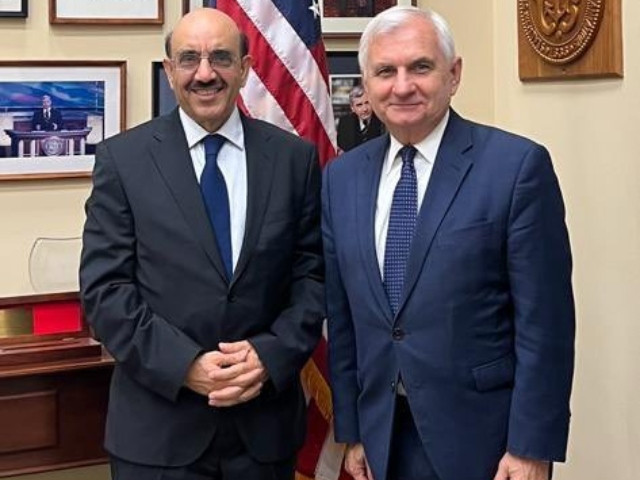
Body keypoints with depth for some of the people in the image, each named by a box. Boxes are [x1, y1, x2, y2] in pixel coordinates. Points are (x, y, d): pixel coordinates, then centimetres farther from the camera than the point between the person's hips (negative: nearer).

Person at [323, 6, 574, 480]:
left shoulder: (518, 165, -11)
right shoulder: (341, 176, 4)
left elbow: (545, 321, -11)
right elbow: (342, 318, 7)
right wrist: (352, 430, 8)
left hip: (483, 437, -4)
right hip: (383, 437, 4)